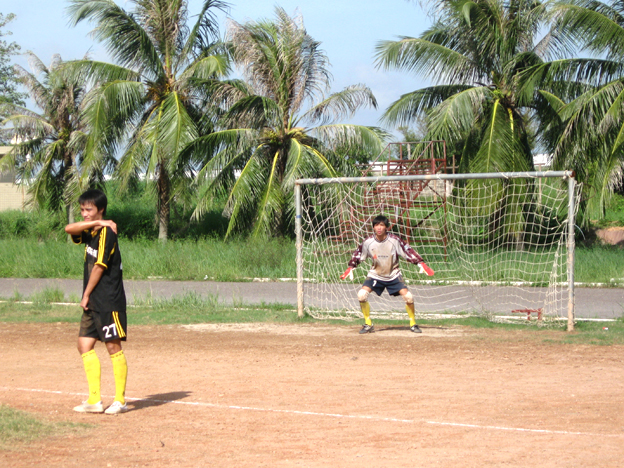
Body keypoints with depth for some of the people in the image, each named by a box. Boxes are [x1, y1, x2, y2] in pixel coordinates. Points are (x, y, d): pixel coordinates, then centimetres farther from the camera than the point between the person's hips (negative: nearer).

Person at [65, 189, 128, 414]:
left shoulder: (106, 232, -12)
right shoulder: (91, 232, 14)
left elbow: (99, 267, -14)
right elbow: (69, 229, -1)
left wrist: (86, 295, -9)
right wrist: (95, 222, -9)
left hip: (109, 301, -9)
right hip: (93, 302, 9)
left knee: (113, 346, -6)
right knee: (85, 345, 6)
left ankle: (120, 400, -3)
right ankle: (95, 400, 6)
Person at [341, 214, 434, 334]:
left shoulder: (394, 240, -18)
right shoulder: (368, 242, -13)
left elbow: (408, 251, -12)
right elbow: (358, 254, 0)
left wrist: (421, 264, -18)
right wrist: (350, 268, -6)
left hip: (393, 275, -1)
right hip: (375, 275, 1)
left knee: (408, 296, -16)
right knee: (362, 295, -19)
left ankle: (413, 323, 8)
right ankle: (368, 324, -1)